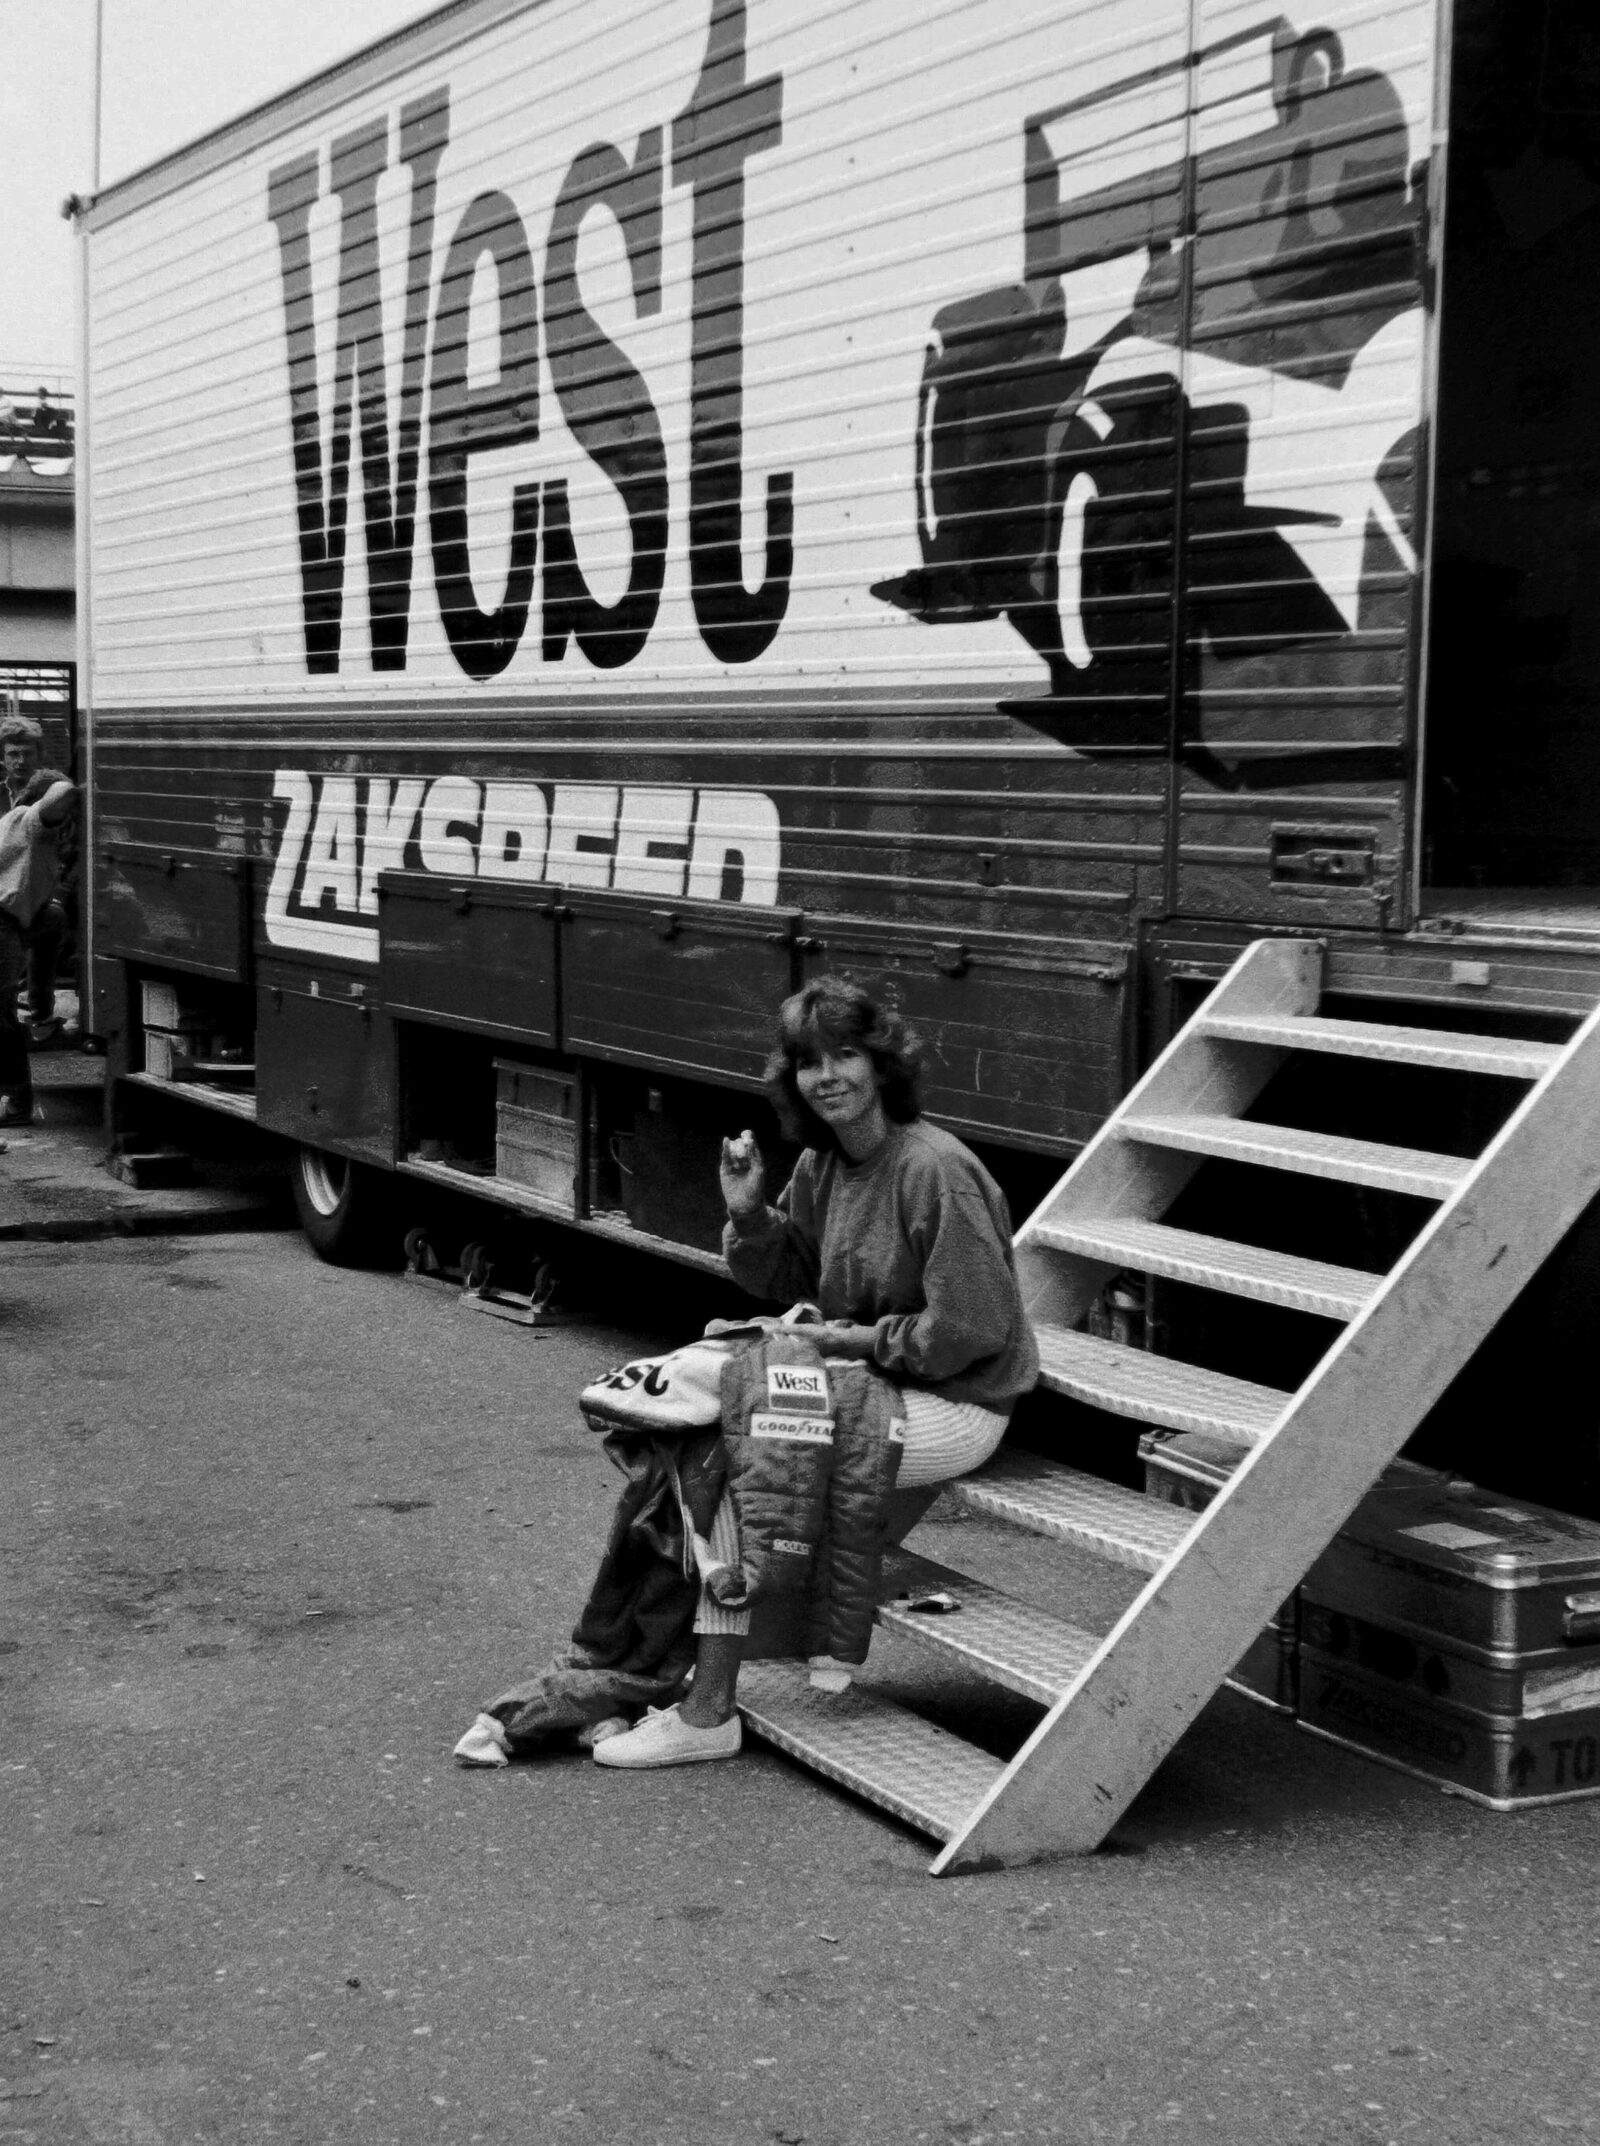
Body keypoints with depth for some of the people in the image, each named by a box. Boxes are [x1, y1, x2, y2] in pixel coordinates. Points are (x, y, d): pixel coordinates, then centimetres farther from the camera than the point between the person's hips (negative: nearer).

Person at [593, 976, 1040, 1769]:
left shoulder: (933, 1170, -21)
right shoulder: (821, 1163, 5)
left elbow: (970, 1329, -22)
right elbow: (786, 1276, 16)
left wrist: (868, 1340, -15)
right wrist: (749, 1214, -3)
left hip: (955, 1405, -9)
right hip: (871, 1379, 9)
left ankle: (707, 1713, -10)